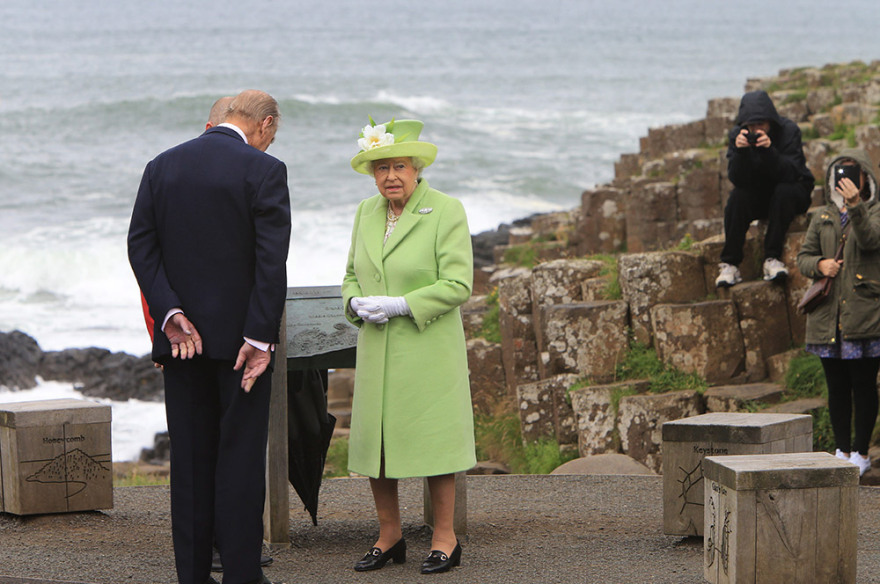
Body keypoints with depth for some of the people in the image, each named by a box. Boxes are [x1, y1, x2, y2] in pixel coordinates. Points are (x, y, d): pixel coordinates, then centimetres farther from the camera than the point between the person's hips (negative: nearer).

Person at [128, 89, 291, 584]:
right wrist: (260, 336, -14)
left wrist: (170, 313, -6)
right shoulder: (264, 171, -9)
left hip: (180, 337, 4)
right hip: (239, 334, -4)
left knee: (190, 455, 9)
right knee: (241, 452, 1)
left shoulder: (161, 167, 6)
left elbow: (141, 246, -1)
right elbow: (272, 261, -15)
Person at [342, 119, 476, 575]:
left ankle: (445, 538, 9)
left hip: (427, 346, -5)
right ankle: (389, 537, 17)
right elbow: (352, 275, 17)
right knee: (372, 442, 5)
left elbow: (457, 285, -13)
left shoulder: (446, 212, -8)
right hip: (376, 350, 5)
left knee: (433, 438, -1)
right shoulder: (366, 213, 10)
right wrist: (358, 305, -6)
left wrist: (398, 305, -19)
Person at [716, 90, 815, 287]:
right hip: (758, 198, 2)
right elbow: (737, 180, -20)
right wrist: (740, 151, -37)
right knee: (737, 197, -27)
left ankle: (772, 259, -33)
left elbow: (790, 174, -29)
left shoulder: (789, 130, -18)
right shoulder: (738, 135, -11)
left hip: (793, 193, -2)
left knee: (783, 191, -34)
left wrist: (769, 150, -43)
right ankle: (730, 265, -27)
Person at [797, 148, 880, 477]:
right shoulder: (823, 218, 17)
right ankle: (842, 451, 14)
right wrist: (820, 265, -8)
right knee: (837, 386, 7)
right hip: (828, 315, 4)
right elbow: (803, 257, 14)